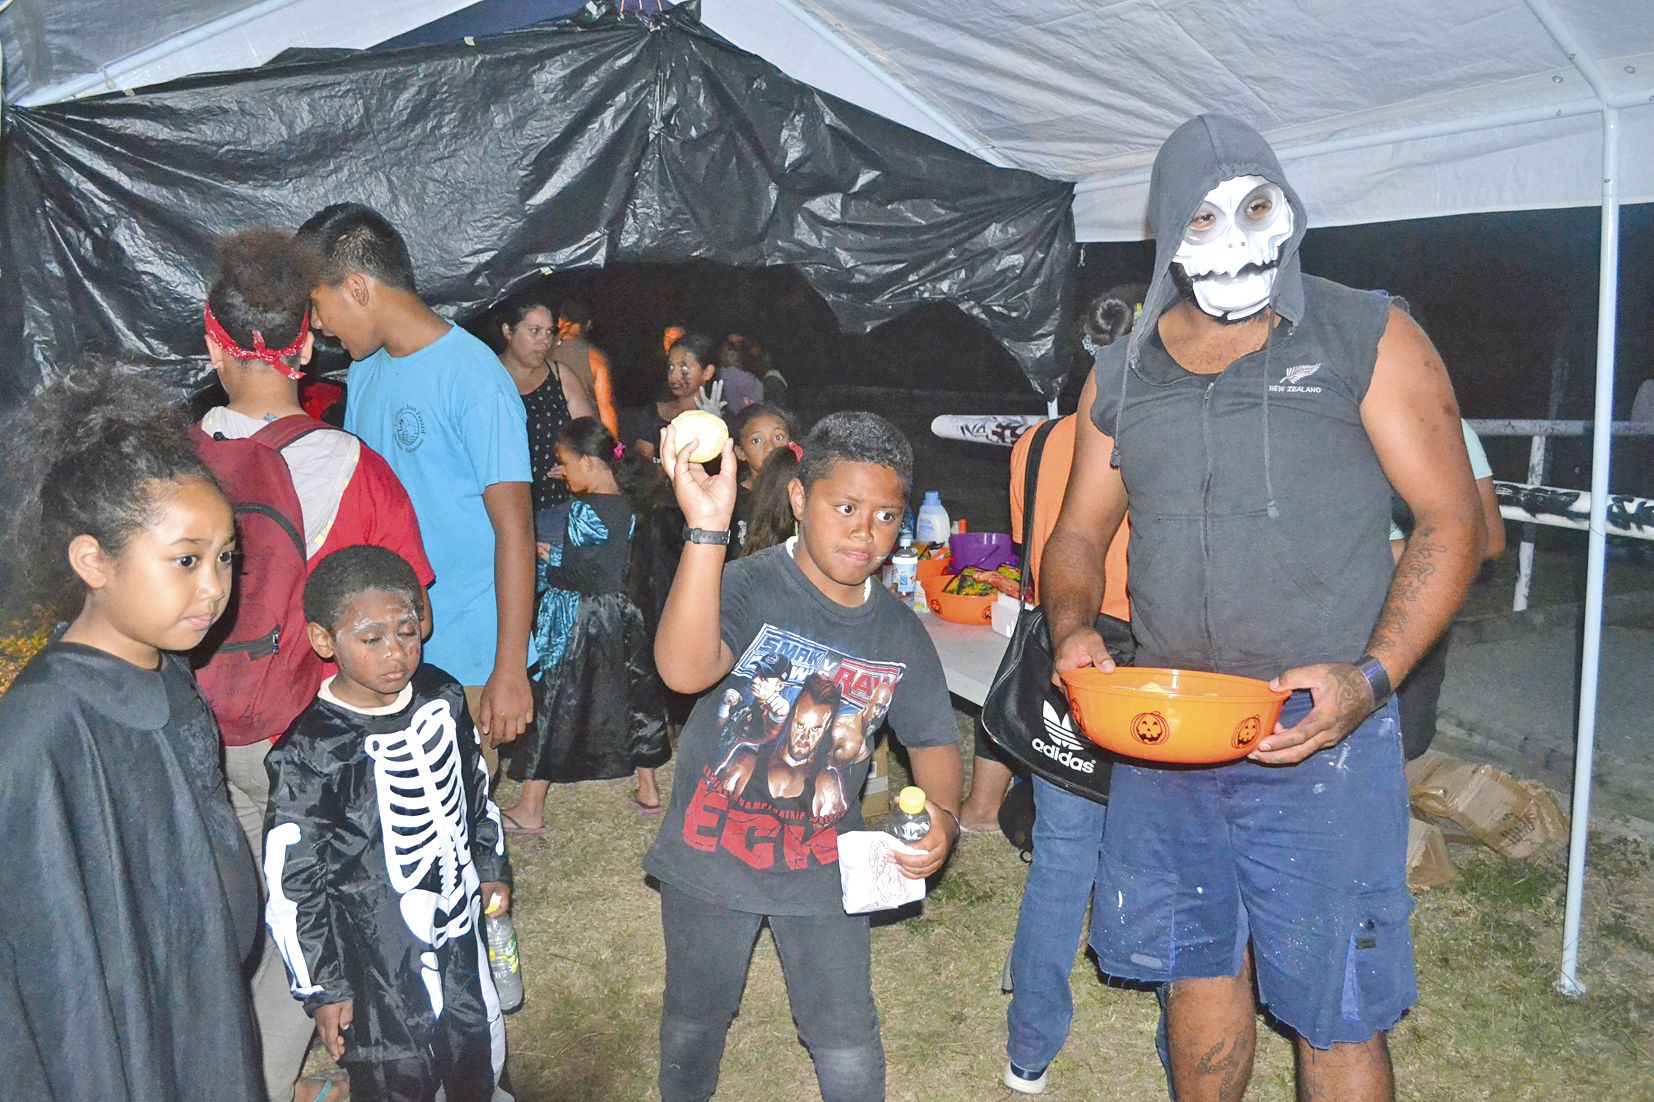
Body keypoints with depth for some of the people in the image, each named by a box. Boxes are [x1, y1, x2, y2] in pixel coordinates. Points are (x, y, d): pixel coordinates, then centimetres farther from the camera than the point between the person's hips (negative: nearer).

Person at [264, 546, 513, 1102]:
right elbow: (291, 886, -15)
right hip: (378, 959, -5)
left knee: (480, 1050, 22)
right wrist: (322, 987, -11)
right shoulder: (308, 754, -23)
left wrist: (492, 868, 18)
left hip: (460, 930, 5)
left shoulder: (442, 697, -7)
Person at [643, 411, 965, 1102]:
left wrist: (942, 815, -16)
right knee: (695, 1021, 21)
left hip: (824, 865, 2)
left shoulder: (899, 633, -5)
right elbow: (684, 670, -41)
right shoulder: (748, 587, -21)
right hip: (712, 857, -2)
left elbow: (932, 739, 5)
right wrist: (707, 528, -51)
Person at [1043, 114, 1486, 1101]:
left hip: (1319, 732, -3)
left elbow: (1452, 522, -3)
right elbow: (1080, 535, 14)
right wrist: (1073, 628, -8)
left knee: (1335, 1016, 3)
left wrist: (1371, 676, -17)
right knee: (1198, 973, 18)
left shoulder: (1370, 340, -1)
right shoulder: (1122, 374, 10)